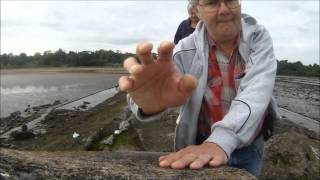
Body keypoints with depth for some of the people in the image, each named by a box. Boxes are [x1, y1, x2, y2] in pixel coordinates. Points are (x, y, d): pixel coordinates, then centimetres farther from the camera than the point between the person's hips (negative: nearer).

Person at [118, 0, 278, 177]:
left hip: (249, 146, 2)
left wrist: (220, 141, -45)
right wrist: (150, 102, -57)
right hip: (201, 144, -1)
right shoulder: (186, 50, -17)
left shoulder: (259, 38, -14)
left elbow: (256, 92, -30)